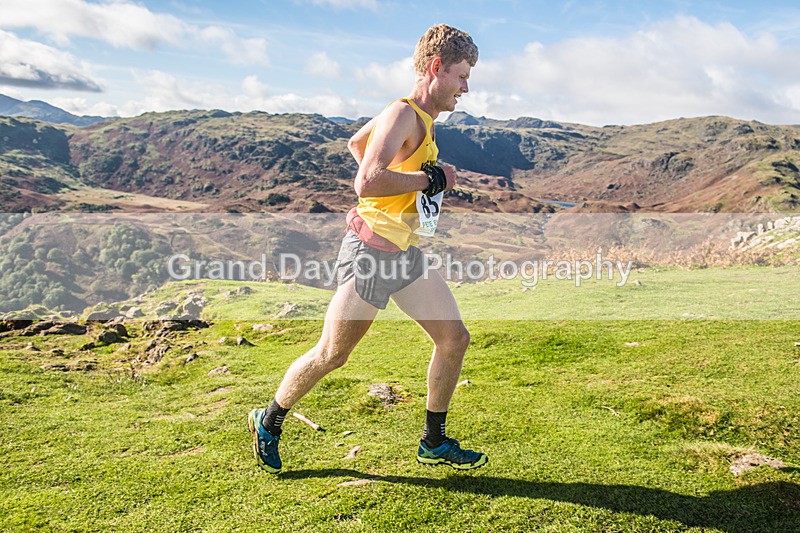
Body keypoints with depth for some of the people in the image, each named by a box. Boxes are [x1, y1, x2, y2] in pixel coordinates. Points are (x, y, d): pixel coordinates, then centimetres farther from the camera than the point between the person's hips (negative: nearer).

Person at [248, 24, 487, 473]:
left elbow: (356, 142, 29)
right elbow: (366, 184, -31)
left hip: (407, 253, 10)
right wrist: (431, 178, -19)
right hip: (372, 250, -9)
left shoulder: (420, 117, 14)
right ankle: (269, 422, 26)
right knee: (332, 355, 2)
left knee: (455, 338, 7)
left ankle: (435, 443, 21)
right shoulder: (403, 115, -16)